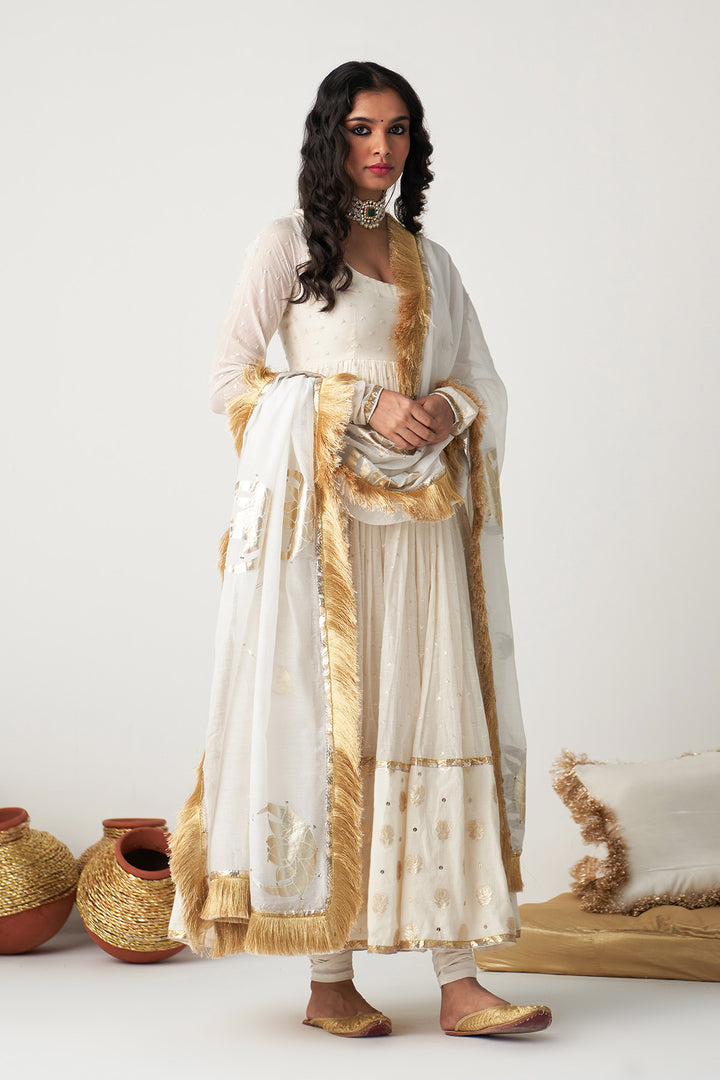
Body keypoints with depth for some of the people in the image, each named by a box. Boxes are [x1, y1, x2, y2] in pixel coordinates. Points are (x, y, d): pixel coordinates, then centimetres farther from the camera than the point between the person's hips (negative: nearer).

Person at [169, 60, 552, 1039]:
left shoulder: (431, 261, 18)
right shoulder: (286, 247, 4)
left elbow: (486, 383, 18)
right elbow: (230, 380, -2)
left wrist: (444, 409, -6)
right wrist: (364, 406, -11)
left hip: (420, 523, 4)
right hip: (320, 517, -4)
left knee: (440, 727, -2)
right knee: (327, 725, -4)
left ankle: (459, 980, 0)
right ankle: (330, 978, 4)